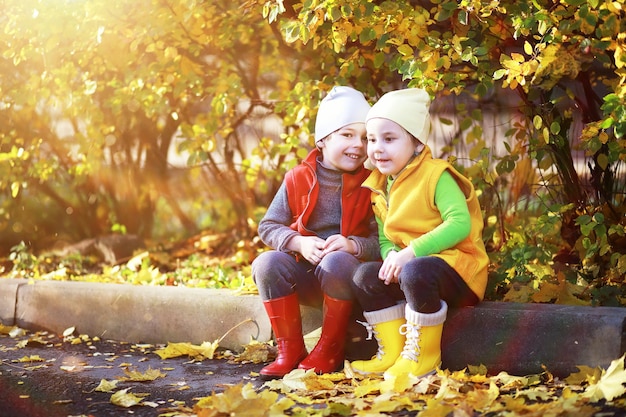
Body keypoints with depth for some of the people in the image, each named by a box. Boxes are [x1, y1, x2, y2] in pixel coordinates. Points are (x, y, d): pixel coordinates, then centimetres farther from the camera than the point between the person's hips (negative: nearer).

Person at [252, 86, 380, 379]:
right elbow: (268, 226, 3)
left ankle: (330, 349, -15)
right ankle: (290, 348, -11)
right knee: (267, 263, -25)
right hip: (305, 276, 2)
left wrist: (354, 245, -28)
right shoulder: (298, 179, 3)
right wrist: (299, 243, -16)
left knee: (337, 262, -35)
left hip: (347, 278, -2)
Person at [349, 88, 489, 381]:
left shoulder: (436, 176, -12)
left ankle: (423, 355, -19)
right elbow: (384, 238, 13)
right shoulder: (380, 188, 12)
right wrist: (392, 254, -14)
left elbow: (460, 223, -25)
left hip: (459, 268, -8)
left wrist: (410, 252, -29)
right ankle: (392, 352, -6)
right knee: (365, 276, -12)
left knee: (415, 272, -37)